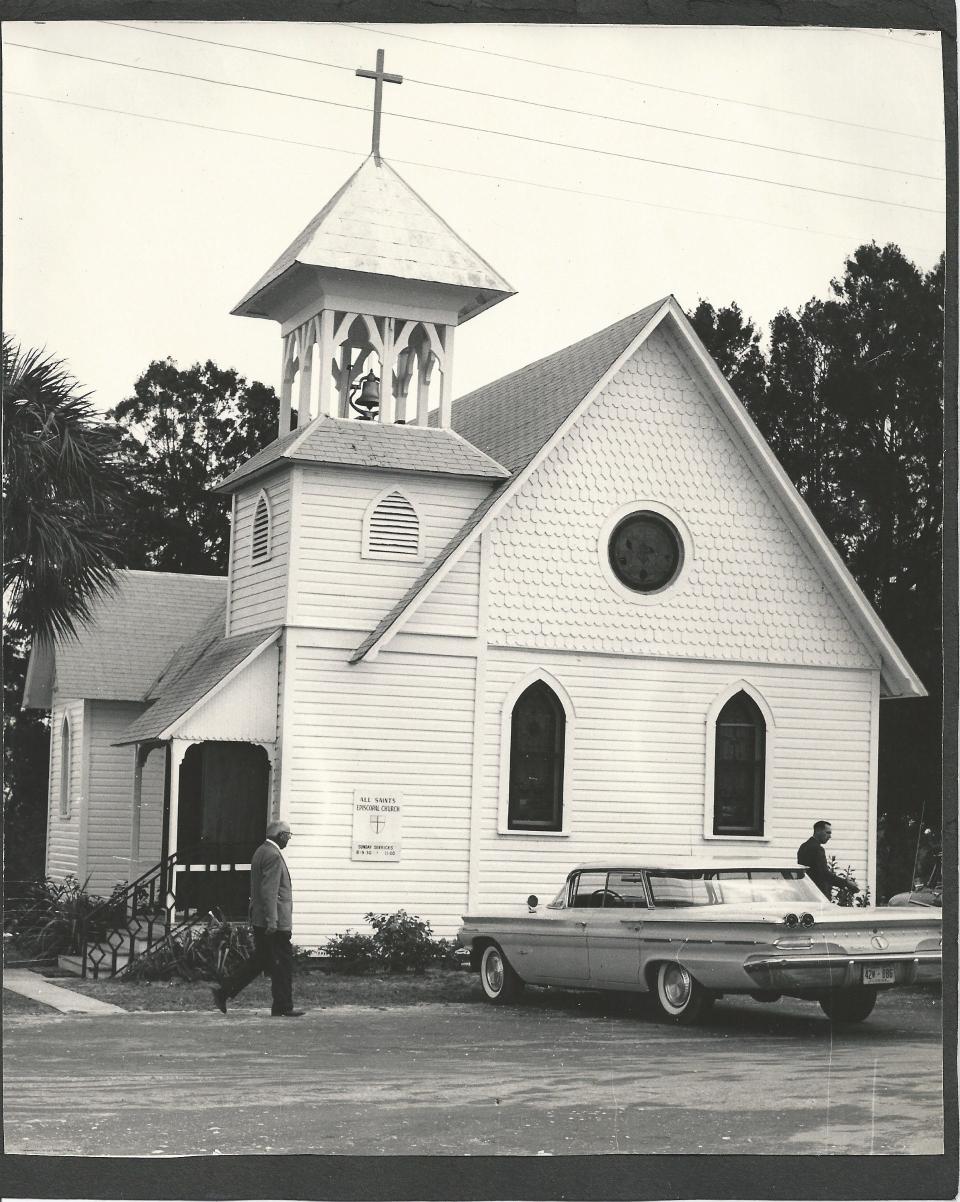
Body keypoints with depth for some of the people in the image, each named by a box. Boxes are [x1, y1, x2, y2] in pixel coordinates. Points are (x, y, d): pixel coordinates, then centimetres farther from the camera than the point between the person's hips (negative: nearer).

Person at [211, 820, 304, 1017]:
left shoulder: (261, 851, 15)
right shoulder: (273, 855, -16)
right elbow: (269, 890, -23)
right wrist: (272, 920, -24)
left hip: (259, 919, 10)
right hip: (275, 920, -10)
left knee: (260, 960, 13)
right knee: (282, 962, -1)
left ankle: (224, 991, 10)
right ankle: (282, 1007, 5)